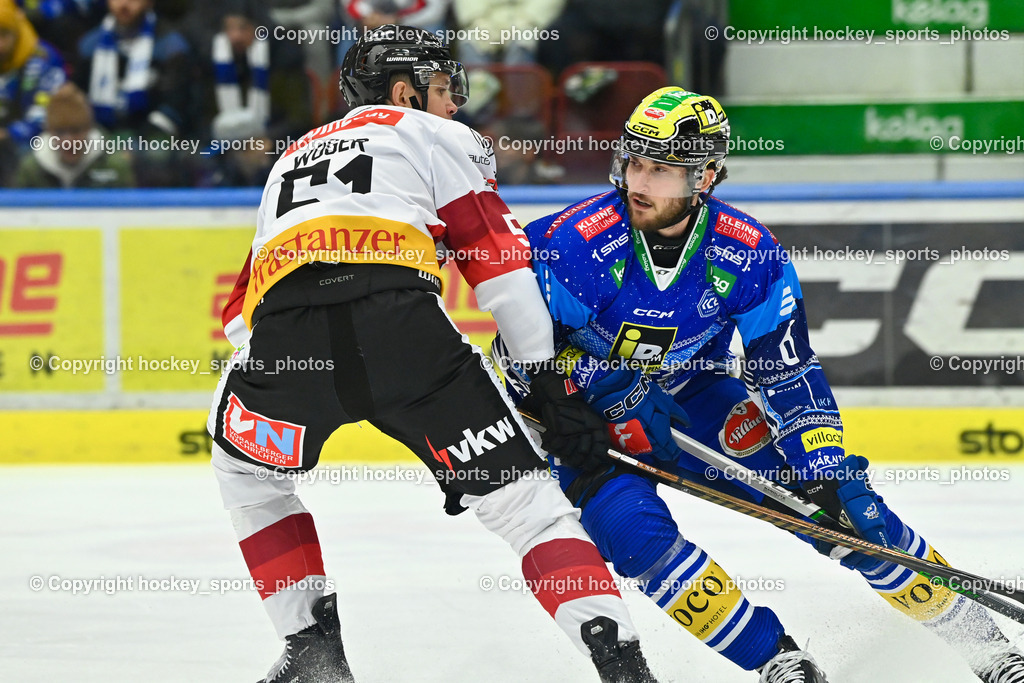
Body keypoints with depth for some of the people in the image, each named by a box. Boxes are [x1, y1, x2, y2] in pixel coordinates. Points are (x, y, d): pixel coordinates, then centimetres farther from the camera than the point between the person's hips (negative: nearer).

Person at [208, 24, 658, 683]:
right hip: (399, 320, -3)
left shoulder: (294, 156, 41)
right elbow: (498, 258, 14)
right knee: (517, 489, 6)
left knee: (248, 471, 32)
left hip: (280, 332, 3)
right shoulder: (434, 136, 26)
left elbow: (240, 311, 36)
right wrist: (553, 379, 16)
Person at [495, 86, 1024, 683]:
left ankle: (971, 631, 7)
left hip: (689, 396, 2)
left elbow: (790, 375, -11)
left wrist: (832, 473, -18)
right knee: (636, 529, -30)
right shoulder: (576, 244, -27)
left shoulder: (749, 253, -18)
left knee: (841, 504, -7)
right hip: (581, 412, -2)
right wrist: (615, 391, -27)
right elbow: (518, 348, -18)